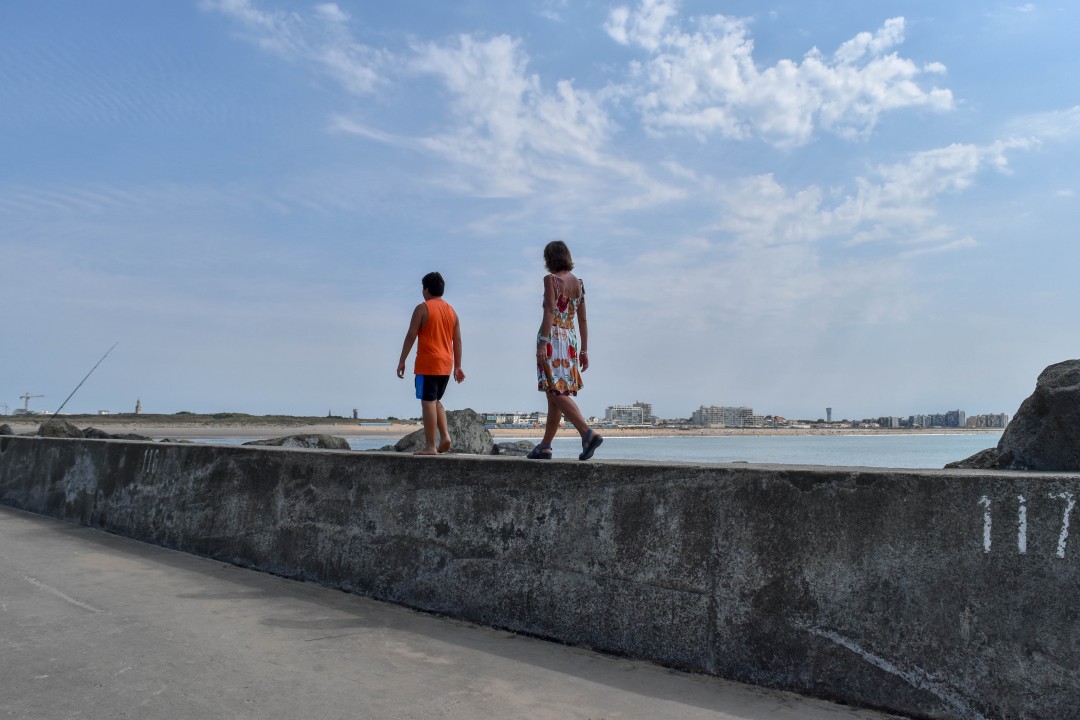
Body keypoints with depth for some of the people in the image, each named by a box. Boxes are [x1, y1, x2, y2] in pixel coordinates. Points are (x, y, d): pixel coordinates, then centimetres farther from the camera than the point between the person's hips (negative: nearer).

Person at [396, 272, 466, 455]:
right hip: (446, 365, 6)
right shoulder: (451, 311, 13)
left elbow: (411, 336, -8)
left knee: (428, 402, -4)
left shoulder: (422, 308, -5)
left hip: (428, 364, -6)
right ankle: (445, 435, 4)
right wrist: (457, 366, 17)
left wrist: (402, 361, -3)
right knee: (436, 400, 19)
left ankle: (430, 446, -4)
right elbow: (457, 341, 13)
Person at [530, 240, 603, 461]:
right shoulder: (578, 283, 13)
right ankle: (545, 446, 14)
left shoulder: (551, 279, -5)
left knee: (556, 392, -11)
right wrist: (584, 350, 15)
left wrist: (542, 343, -18)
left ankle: (588, 433, -26)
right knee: (557, 394, 10)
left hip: (553, 339, -7)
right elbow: (582, 319, 13)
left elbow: (550, 311, -15)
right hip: (571, 340, 7)